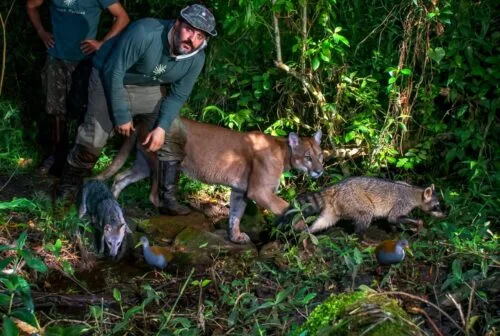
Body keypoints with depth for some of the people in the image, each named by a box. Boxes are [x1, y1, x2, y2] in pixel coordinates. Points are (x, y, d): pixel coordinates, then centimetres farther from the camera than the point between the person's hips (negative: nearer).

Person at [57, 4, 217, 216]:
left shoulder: (196, 59, -19)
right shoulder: (144, 33, -36)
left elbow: (178, 95, -6)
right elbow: (113, 71, -29)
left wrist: (161, 127, -19)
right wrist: (121, 116, -25)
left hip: (149, 89, 5)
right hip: (109, 79, -5)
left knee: (174, 137, -6)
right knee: (93, 139, -9)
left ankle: (168, 199, 2)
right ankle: (68, 187, 15)